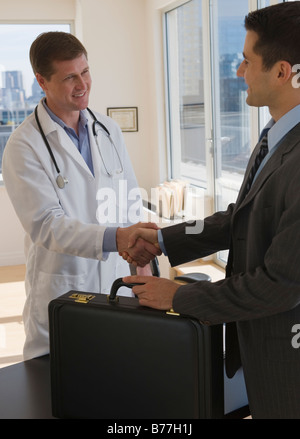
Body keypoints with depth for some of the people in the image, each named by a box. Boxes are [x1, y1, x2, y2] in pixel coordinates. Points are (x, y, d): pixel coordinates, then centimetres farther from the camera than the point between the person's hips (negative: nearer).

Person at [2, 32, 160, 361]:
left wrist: (140, 247, 2)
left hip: (117, 280, 5)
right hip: (61, 293, -4)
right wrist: (114, 238, -31)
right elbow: (46, 225, -18)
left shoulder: (108, 130, 9)